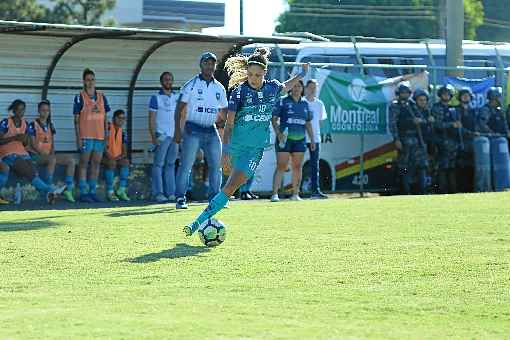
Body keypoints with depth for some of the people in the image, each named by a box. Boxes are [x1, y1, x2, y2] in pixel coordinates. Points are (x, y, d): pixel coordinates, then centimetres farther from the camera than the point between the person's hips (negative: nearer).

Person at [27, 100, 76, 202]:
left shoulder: (50, 125, 16)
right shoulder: (33, 125, -4)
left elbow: (52, 143, 15)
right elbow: (33, 144, -10)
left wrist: (52, 153, -5)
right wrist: (42, 153, -21)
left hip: (49, 155, 7)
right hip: (36, 155, -7)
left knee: (71, 160, -12)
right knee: (52, 160, -39)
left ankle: (68, 190, -16)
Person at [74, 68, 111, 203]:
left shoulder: (102, 97, 11)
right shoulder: (80, 98, -2)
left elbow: (105, 117, 15)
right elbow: (76, 119, -4)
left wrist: (106, 134, 8)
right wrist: (78, 137, -10)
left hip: (99, 136, 5)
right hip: (86, 136, -5)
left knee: (96, 164, 7)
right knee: (84, 164, -3)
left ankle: (92, 192, 14)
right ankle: (83, 193, -1)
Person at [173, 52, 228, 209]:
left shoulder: (219, 88, 12)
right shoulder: (191, 85, -2)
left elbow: (224, 111, 20)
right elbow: (179, 109, -4)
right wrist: (178, 130, -12)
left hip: (211, 131, 5)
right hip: (193, 130, -5)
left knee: (216, 166, 4)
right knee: (186, 165, -6)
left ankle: (215, 198, 14)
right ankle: (180, 198, -1)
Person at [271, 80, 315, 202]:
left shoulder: (305, 104, 15)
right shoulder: (283, 101, 1)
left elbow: (308, 123, 20)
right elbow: (274, 119, -2)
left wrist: (312, 140, 16)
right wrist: (278, 133, -15)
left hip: (300, 140, 4)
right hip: (284, 139, -4)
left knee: (297, 167, 5)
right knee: (281, 166, -9)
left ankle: (295, 194, 12)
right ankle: (275, 194, -12)